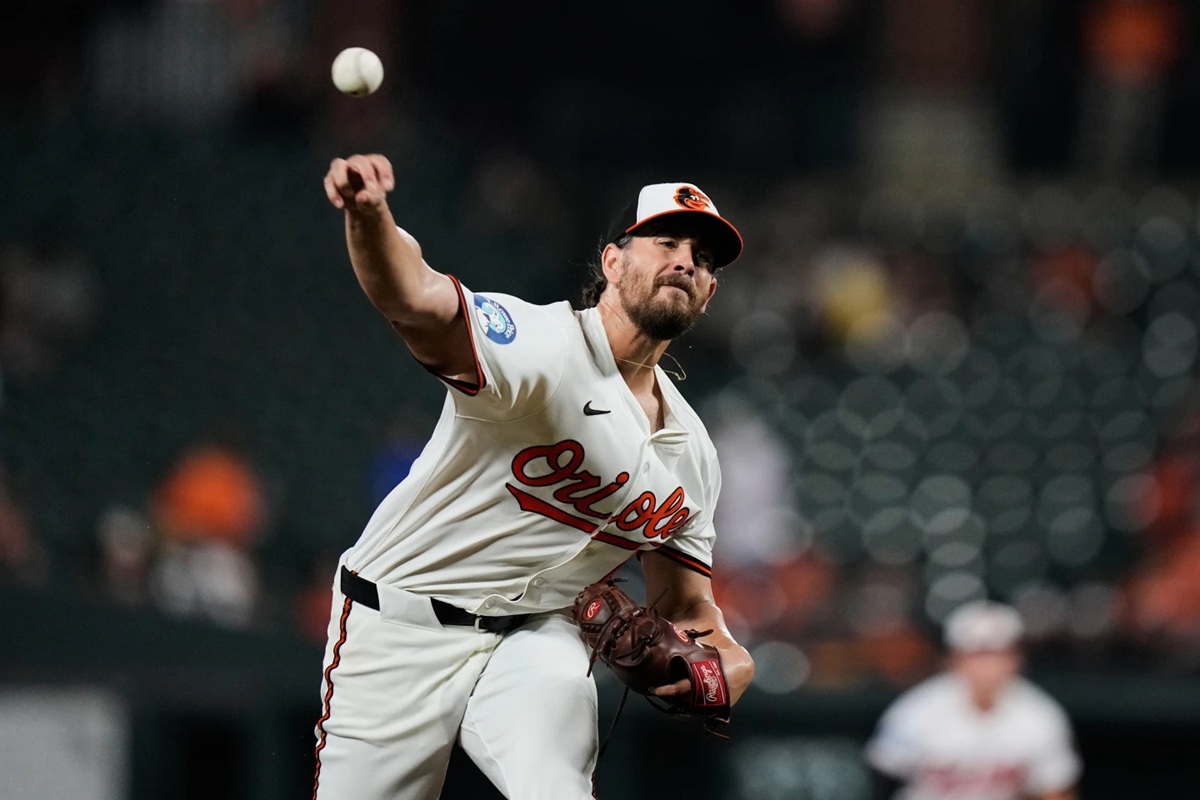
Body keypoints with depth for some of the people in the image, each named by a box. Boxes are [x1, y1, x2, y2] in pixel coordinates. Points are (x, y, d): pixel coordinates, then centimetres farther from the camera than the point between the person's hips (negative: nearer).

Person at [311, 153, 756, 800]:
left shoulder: (690, 452, 8)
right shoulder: (541, 346, -16)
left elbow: (687, 608, 17)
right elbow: (417, 300, -36)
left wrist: (728, 658, -8)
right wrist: (368, 214, -59)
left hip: (535, 643, 4)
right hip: (401, 625, -4)